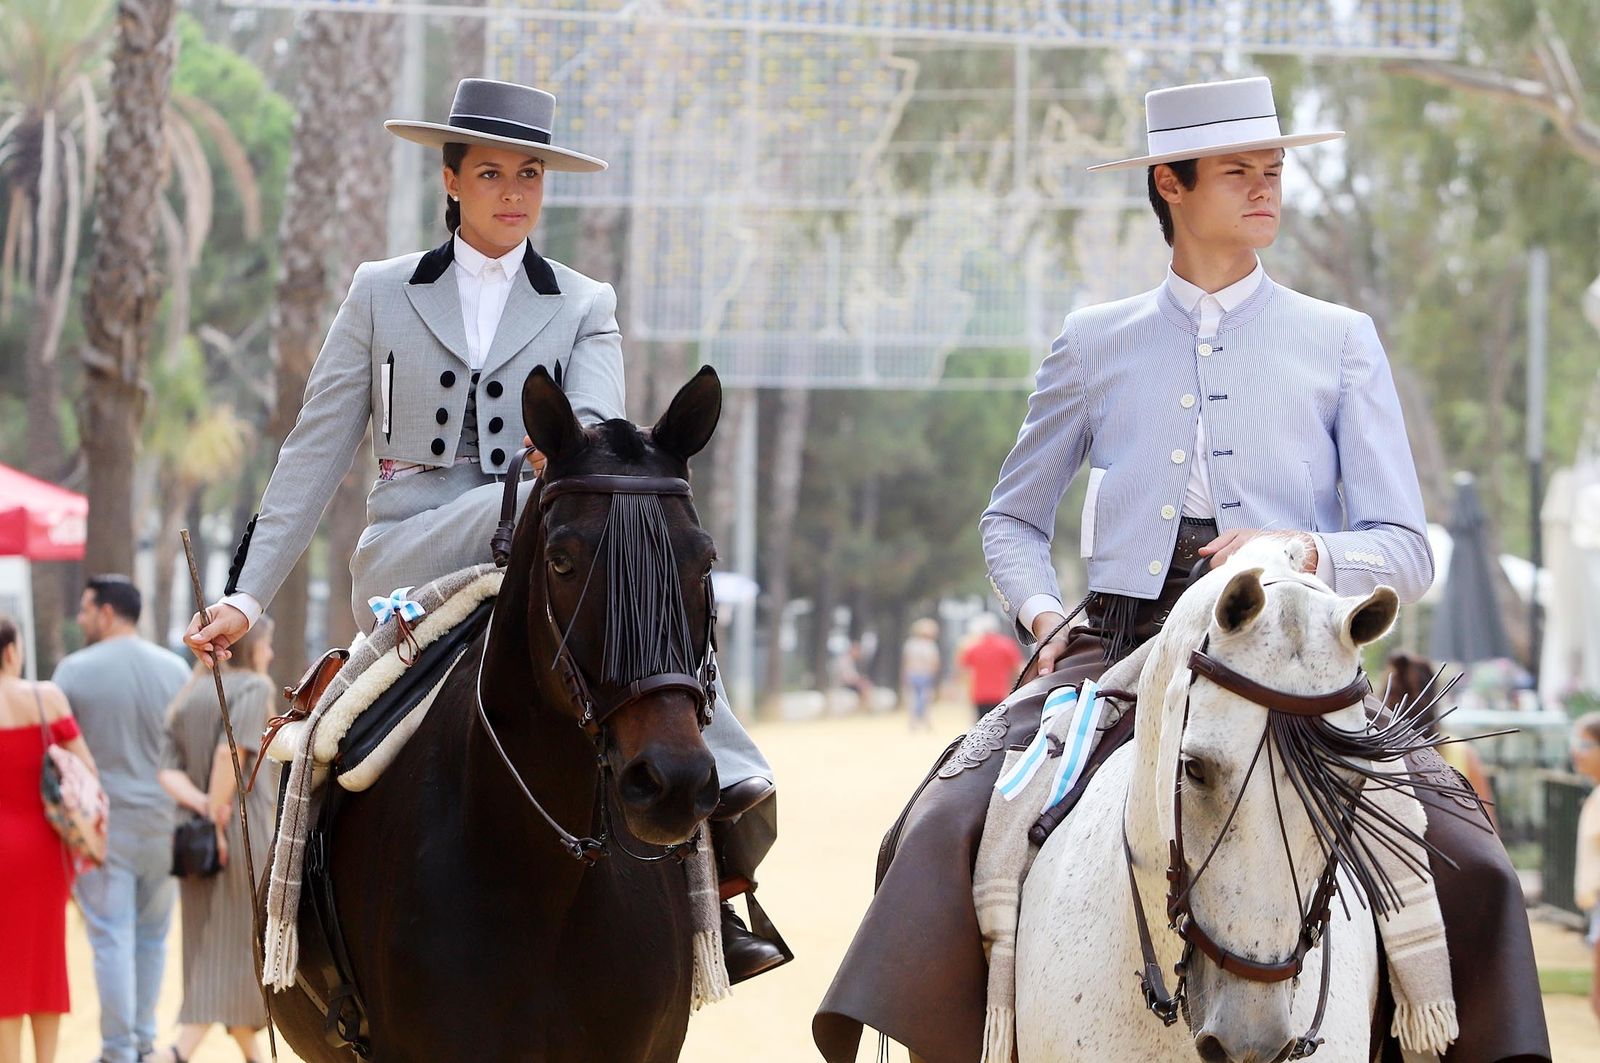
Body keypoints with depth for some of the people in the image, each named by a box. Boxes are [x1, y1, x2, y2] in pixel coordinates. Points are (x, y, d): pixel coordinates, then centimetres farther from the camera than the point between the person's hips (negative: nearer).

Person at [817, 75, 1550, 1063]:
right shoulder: (1097, 343, 15)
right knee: (947, 823, -24)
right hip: (1120, 641, 1)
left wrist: (1307, 551, -14)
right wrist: (1042, 614, 2)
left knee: (1469, 864, -24)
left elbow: (1407, 551, 7)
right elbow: (1013, 520, 24)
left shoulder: (1340, 341, 12)